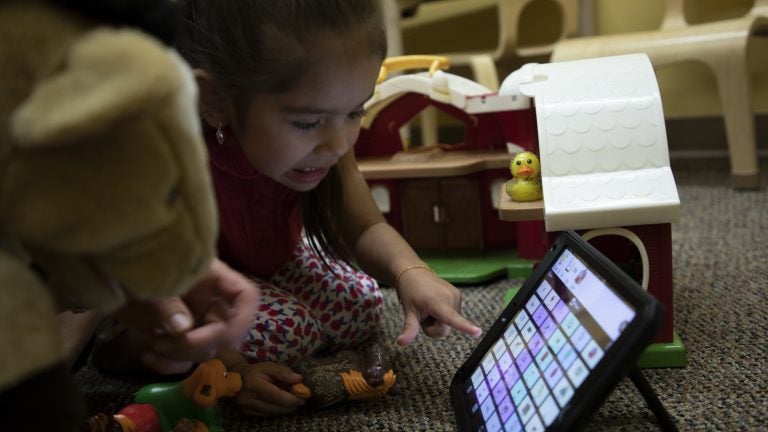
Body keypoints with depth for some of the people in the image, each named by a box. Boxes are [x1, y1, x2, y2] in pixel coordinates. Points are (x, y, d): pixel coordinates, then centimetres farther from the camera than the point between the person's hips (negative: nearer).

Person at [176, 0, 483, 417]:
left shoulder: (325, 134, -24)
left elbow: (365, 229, -16)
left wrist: (409, 271, -38)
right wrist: (229, 369, -35)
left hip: (272, 258, 6)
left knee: (362, 308, -5)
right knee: (289, 331, -25)